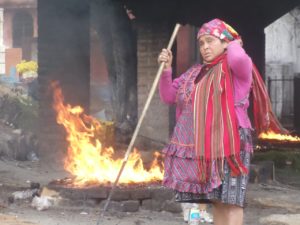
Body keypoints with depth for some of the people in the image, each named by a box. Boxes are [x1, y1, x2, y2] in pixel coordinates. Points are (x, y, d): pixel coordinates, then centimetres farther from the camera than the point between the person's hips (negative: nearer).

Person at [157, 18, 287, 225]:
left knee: (230, 199, -8)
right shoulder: (196, 73, 18)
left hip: (228, 144, -7)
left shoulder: (238, 69, -4)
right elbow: (169, 96, 21)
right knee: (216, 200, 10)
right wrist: (166, 69, 6)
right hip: (201, 147, 7)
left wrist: (235, 44, -7)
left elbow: (238, 58, -29)